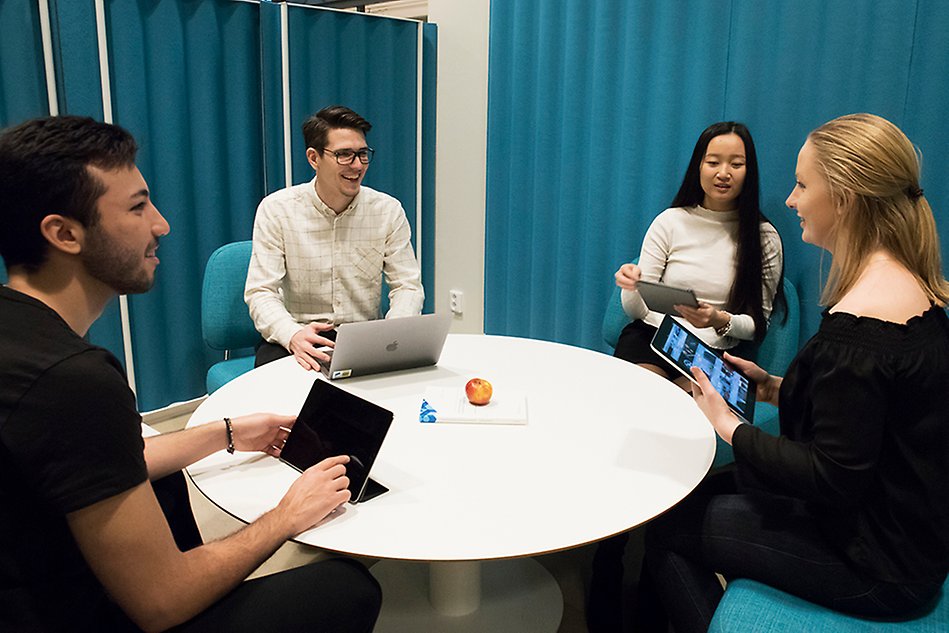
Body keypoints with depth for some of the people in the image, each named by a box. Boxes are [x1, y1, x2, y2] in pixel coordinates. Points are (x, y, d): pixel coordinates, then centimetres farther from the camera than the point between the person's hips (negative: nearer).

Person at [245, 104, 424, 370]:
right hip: (300, 338, -2)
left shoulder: (388, 211, 0)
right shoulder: (276, 209, -5)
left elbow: (408, 286, 1)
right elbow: (261, 292, -9)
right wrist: (293, 334, -31)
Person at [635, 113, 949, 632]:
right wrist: (775, 388, 7)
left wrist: (728, 425, -15)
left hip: (874, 564, -9)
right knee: (703, 492, 18)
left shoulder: (858, 325, -29)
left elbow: (833, 479, -26)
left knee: (668, 525, 2)